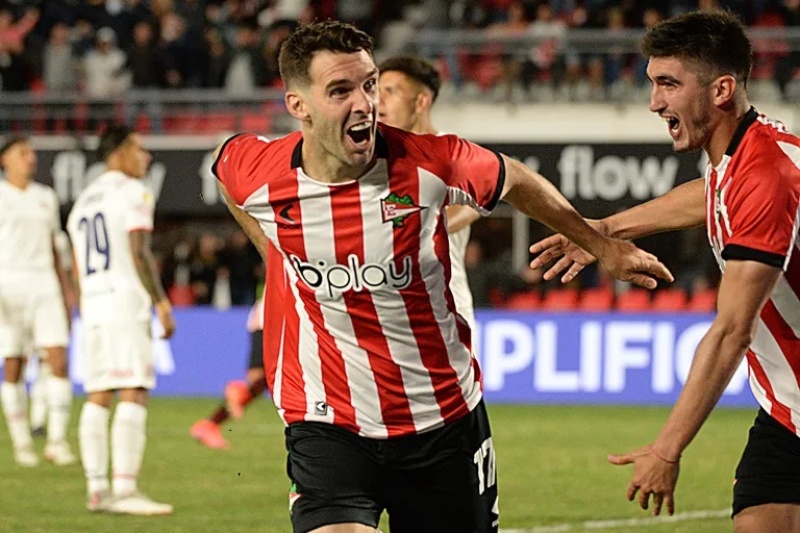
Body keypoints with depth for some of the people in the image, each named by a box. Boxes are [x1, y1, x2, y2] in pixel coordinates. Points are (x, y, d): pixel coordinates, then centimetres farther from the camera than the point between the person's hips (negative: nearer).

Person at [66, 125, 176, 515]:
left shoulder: (83, 201, 20)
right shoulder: (133, 193, -4)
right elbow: (139, 254, -14)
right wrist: (161, 303, -13)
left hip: (93, 306, 8)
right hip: (126, 300, -8)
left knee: (98, 395, 8)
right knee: (133, 393, -12)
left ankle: (97, 488, 6)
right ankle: (124, 490, -19)